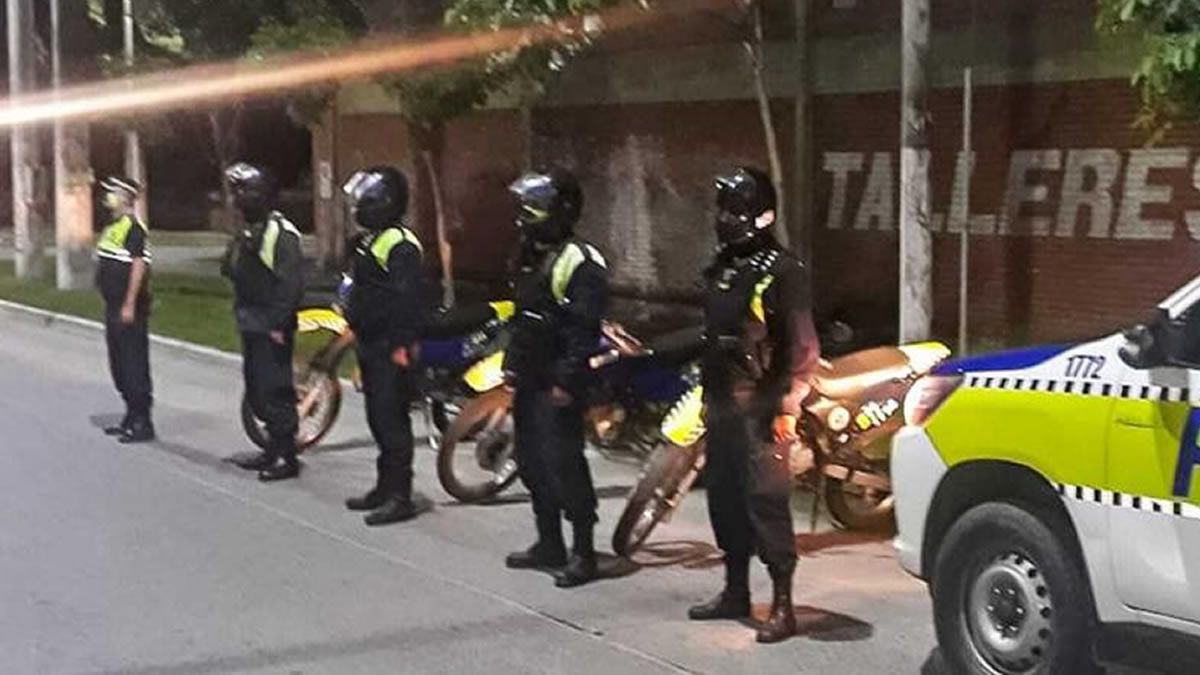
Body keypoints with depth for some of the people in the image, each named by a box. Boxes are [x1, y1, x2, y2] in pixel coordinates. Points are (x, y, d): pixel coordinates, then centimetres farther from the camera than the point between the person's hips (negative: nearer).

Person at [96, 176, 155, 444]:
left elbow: (138, 266, -21)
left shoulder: (134, 229, -15)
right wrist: (113, 304, 20)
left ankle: (143, 423, -1)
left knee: (135, 365, -6)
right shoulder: (113, 228, 16)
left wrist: (129, 305, -24)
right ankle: (131, 417, 25)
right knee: (119, 364, 16)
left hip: (129, 310, -10)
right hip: (114, 307, 10)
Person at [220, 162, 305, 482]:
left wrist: (279, 323, -21)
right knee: (256, 391, 14)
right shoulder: (248, 233, 15)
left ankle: (287, 458, -1)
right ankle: (274, 449, 25)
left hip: (271, 329, -10)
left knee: (275, 391, -7)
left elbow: (292, 282, -20)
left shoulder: (281, 232, -15)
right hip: (251, 326, 10)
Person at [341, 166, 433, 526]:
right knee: (378, 418, 16)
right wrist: (353, 325, 24)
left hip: (391, 349, -10)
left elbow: (410, 297, -22)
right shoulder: (366, 241, 16)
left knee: (392, 419, -8)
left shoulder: (399, 244, -16)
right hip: (371, 345, 10)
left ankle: (400, 496, -5)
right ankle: (385, 486, 25)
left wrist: (402, 344, -24)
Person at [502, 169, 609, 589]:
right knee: (532, 463, 15)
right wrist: (512, 361, 21)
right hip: (529, 380, 10)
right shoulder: (532, 256, 15)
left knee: (563, 466, -8)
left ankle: (583, 553, 0)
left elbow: (584, 329, -20)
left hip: (557, 385, -10)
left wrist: (567, 379, -23)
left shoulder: (580, 263, -16)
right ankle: (549, 545, 26)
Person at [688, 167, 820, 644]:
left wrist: (788, 407, -17)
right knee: (724, 498, 14)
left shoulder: (782, 271, -10)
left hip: (760, 408, -8)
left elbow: (803, 346, -13)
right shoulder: (720, 270, 15)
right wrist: (704, 395, 20)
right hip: (721, 405, 9)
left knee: (766, 501, -10)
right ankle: (735, 592, 27)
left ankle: (783, 607, -5)